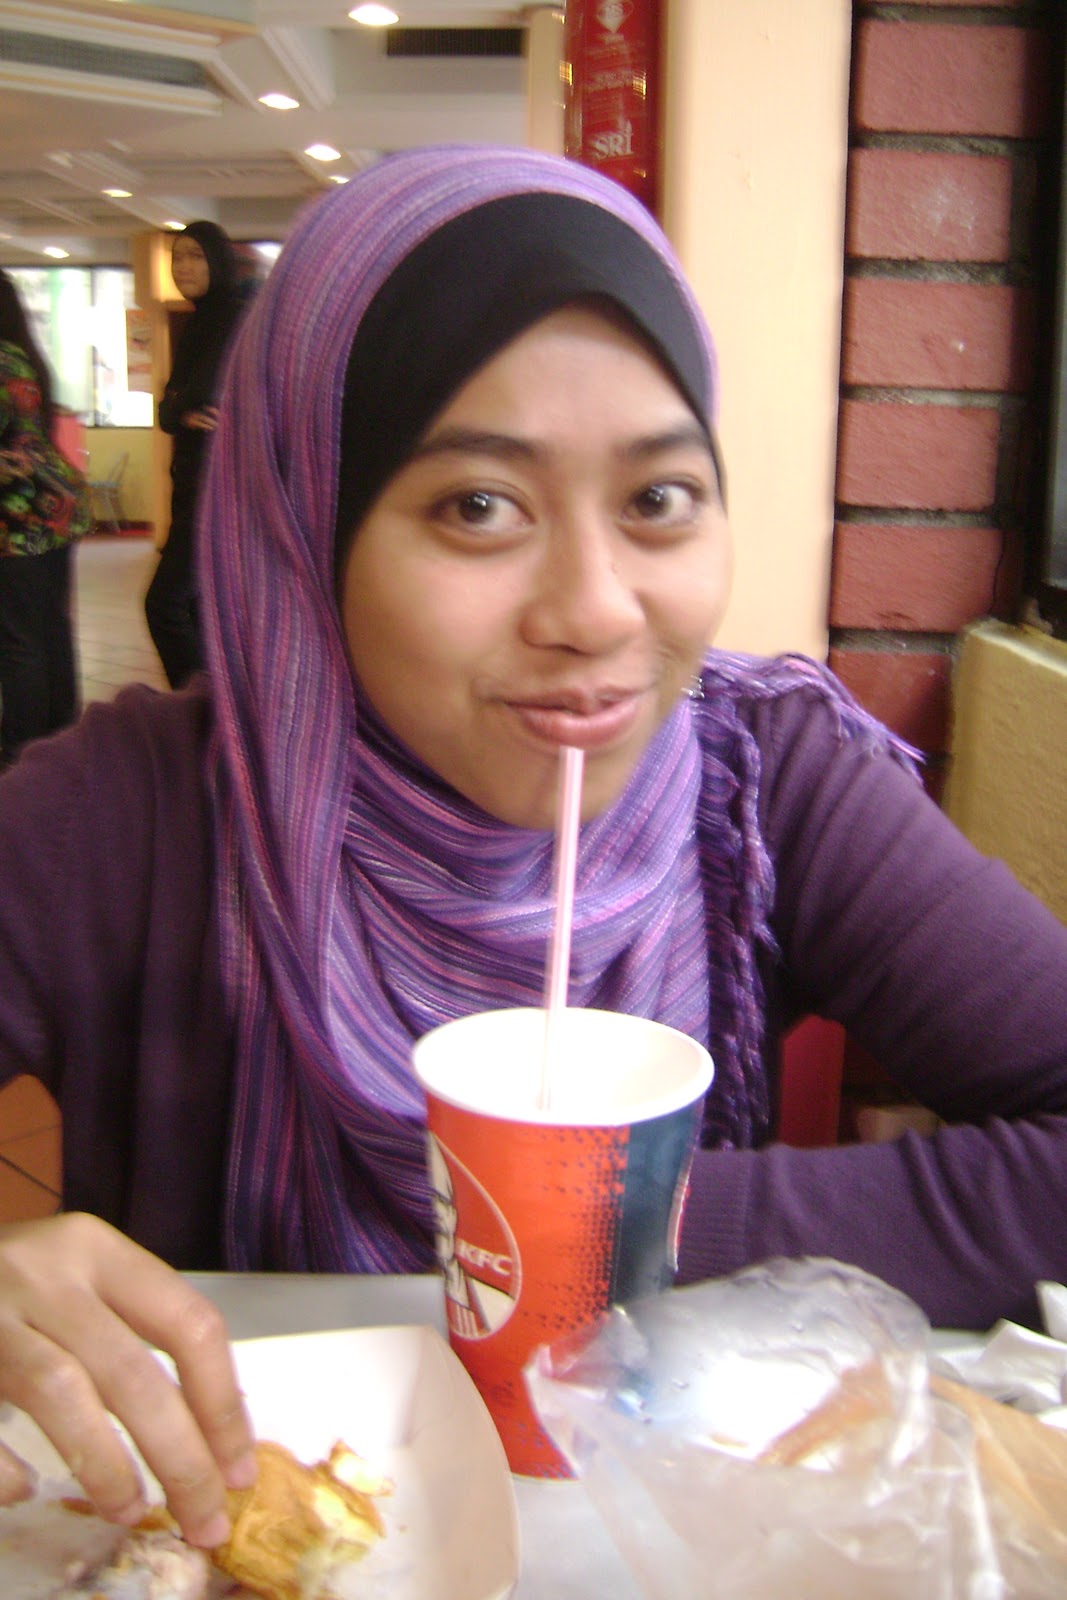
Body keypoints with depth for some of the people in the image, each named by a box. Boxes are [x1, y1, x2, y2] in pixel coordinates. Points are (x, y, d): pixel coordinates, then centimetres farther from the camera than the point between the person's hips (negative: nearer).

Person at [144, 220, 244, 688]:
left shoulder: (234, 318, -11)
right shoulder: (198, 321, 18)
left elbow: (201, 395, -23)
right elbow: (167, 411, 10)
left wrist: (182, 402, -4)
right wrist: (183, 412, -11)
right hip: (196, 481, 10)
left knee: (165, 603, -13)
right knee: (195, 605, 13)